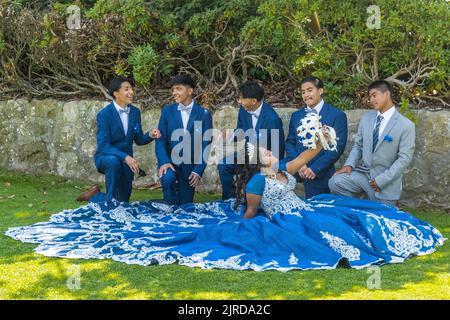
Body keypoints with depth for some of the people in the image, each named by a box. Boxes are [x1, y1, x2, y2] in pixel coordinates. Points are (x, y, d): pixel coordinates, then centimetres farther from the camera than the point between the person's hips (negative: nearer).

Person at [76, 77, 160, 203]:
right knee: (113, 161, -41)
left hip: (126, 160, 5)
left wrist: (150, 135, -15)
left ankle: (95, 196, 34)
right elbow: (103, 146, -23)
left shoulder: (135, 112, -1)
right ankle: (111, 198, -20)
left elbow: (138, 139, 8)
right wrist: (125, 157, -37)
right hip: (105, 157, -5)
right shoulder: (104, 114, -18)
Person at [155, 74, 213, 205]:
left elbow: (206, 145, -3)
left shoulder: (204, 114, -3)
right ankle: (171, 208, -8)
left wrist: (198, 171, -11)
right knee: (167, 178, -32)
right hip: (170, 160, 0)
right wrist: (163, 162, -19)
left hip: (190, 165, 0)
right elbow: (160, 139, -3)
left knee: (186, 205, 4)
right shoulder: (167, 111, 1)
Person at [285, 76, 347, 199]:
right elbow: (290, 143, 10)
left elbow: (338, 146, -8)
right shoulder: (296, 116, 14)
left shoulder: (337, 115, -2)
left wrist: (315, 168, -14)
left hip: (320, 177, -3)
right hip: (297, 174, 3)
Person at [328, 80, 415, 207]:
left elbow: (404, 159, -14)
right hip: (363, 172, 4)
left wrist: (382, 180, -18)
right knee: (335, 182, -18)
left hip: (386, 181, -4)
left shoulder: (406, 125, -11)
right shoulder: (366, 117, 6)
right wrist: (349, 164, -7)